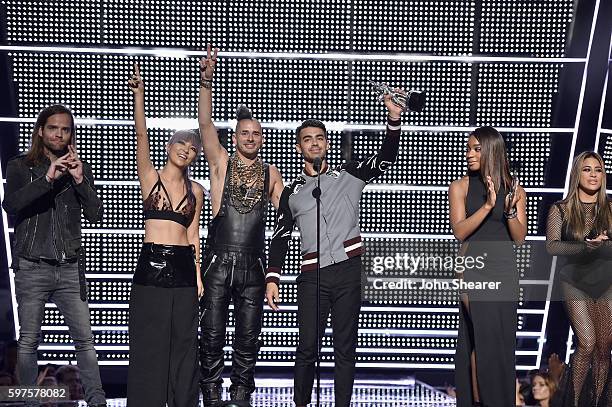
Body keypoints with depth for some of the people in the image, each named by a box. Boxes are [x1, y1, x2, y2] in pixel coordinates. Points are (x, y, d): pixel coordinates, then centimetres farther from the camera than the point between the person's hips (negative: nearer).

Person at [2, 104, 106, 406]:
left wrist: (80, 180, -10)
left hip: (69, 268, 2)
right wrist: (48, 178, -20)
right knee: (29, 341, 3)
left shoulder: (79, 168, 11)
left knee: (85, 339, 0)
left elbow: (95, 215, 3)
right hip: (32, 267, -2)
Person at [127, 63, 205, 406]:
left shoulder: (196, 191, 11)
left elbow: (194, 233, 12)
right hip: (152, 262, -2)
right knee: (149, 341, 1)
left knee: (183, 341, 6)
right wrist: (139, 94, -19)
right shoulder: (150, 177, 3)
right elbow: (141, 134, -8)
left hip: (183, 266, 3)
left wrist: (198, 272, 5)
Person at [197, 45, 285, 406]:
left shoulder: (270, 173, 11)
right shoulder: (221, 163, 4)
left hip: (253, 265, 2)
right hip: (219, 263, -1)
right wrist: (207, 80, -19)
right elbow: (205, 122, -8)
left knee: (248, 338, 6)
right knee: (212, 336, 1)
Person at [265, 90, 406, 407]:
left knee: (345, 346, 5)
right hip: (312, 275, 1)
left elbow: (385, 159, -2)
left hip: (349, 270, 0)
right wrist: (272, 278, 4)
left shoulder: (348, 175, 10)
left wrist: (394, 119, -16)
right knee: (307, 347, 1)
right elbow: (280, 238, 14)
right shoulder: (292, 193, 13)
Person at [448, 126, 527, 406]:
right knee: (480, 336, -5)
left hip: (504, 268, 2)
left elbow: (520, 237, 4)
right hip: (473, 266, -2)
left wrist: (510, 210, -13)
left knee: (502, 339, 5)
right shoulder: (460, 187, 1)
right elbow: (459, 231, -9)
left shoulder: (514, 189, 6)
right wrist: (487, 206, -19)